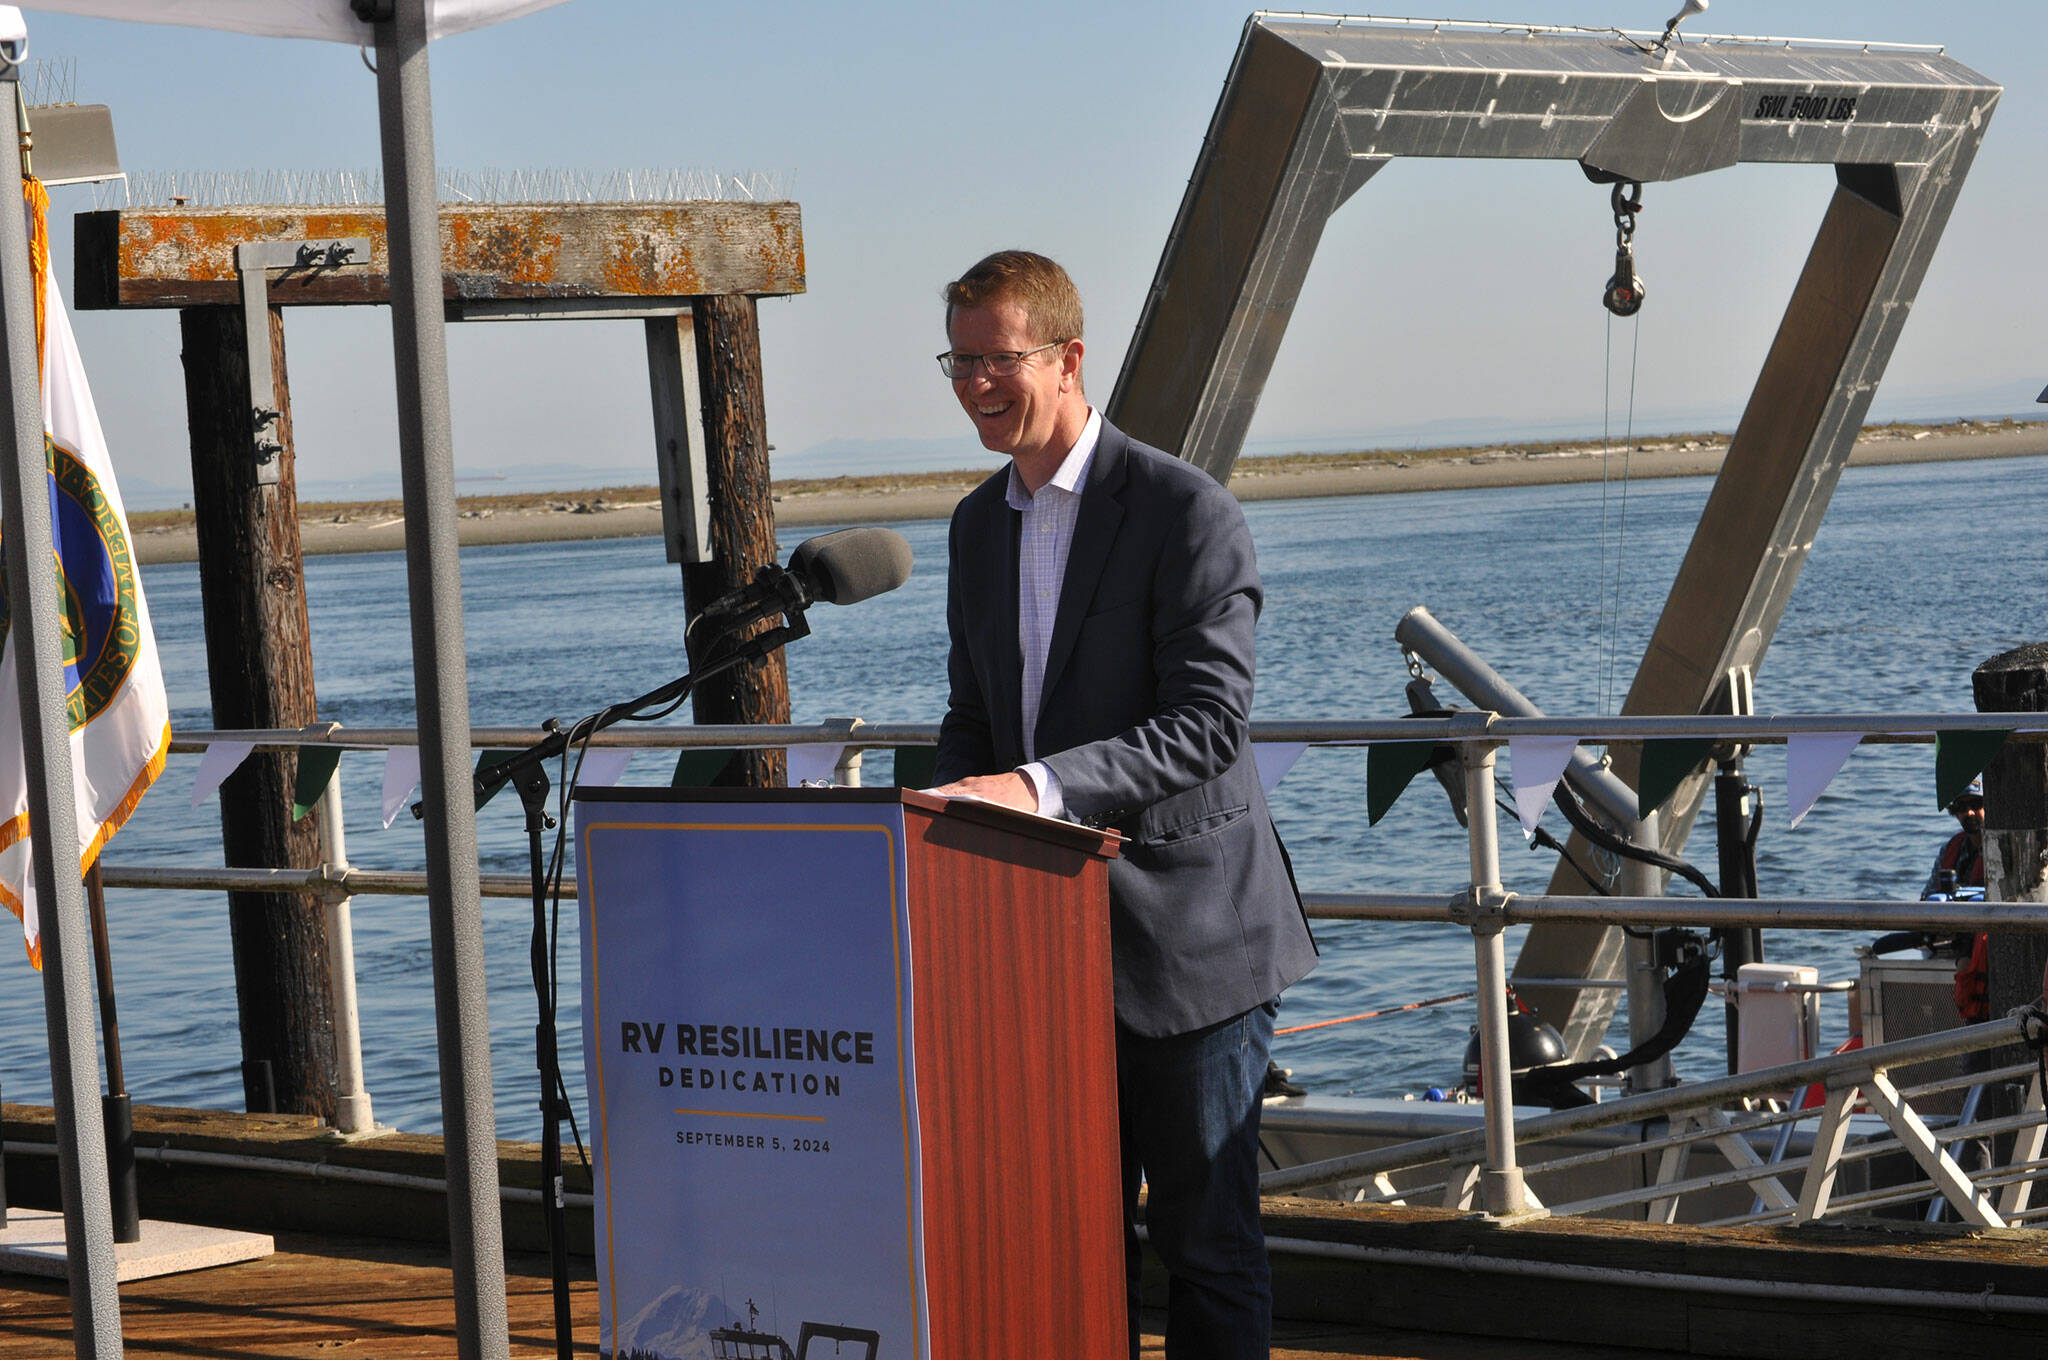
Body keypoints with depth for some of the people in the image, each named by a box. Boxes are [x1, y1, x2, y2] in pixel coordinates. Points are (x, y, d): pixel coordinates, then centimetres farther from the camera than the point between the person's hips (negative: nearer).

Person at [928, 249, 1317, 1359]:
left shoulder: (1186, 510, -13)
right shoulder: (980, 524, 11)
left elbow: (1209, 723, -21)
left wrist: (1042, 787, -31)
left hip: (1185, 935, -7)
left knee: (1206, 1234, 2)